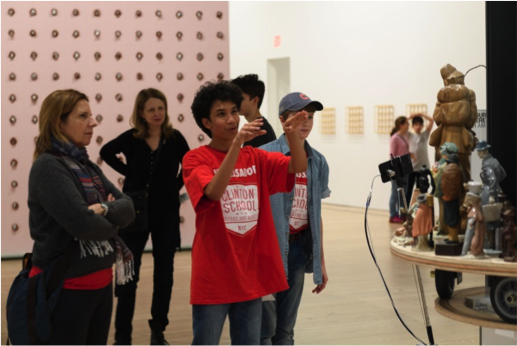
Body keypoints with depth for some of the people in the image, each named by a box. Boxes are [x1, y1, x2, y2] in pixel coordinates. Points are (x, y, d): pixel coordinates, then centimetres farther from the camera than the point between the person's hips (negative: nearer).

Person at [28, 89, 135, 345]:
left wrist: (105, 210, -18)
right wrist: (111, 223, -4)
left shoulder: (88, 167, 11)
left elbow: (128, 208, 3)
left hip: (101, 283, 8)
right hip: (66, 288, -8)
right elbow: (82, 223, -25)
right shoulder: (48, 166, -15)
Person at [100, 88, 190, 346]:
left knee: (164, 273, 8)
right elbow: (106, 153, 10)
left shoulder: (175, 138, -4)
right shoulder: (131, 138, -7)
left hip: (166, 214, 1)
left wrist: (176, 186, 0)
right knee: (127, 274, 0)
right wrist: (128, 172, 2)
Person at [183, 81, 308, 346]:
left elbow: (299, 167, -4)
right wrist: (237, 143, -33)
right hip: (214, 275, -4)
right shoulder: (196, 159, -6)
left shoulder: (255, 157, 8)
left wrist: (292, 135, -23)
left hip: (251, 272, 5)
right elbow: (214, 192, -24)